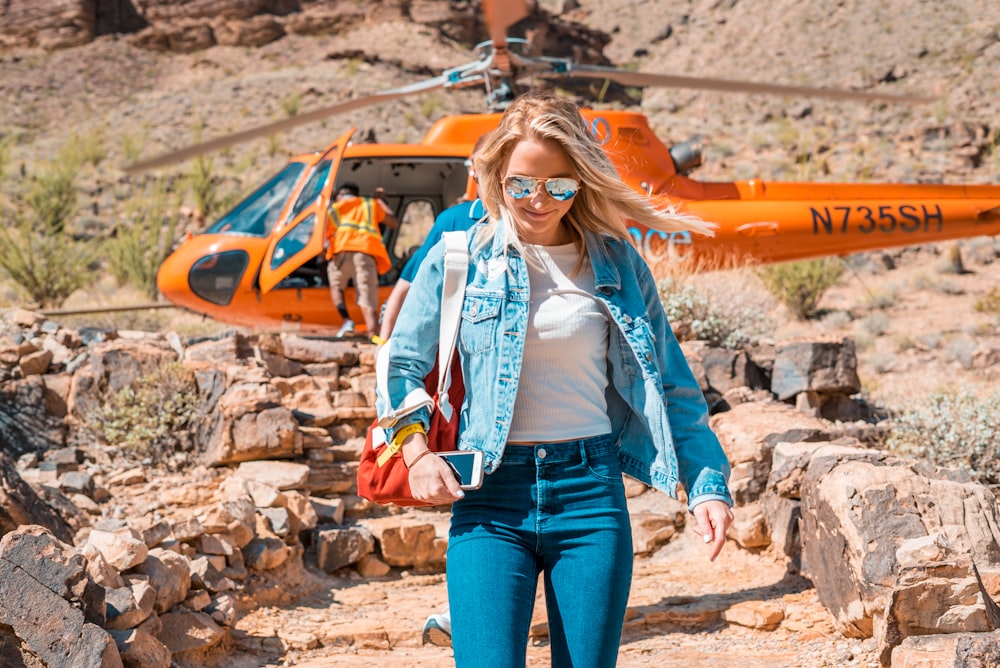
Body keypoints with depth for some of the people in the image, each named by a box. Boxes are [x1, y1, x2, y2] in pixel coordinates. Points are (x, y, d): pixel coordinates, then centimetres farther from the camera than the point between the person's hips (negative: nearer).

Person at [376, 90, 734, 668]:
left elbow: (671, 386, 12)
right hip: (490, 495, -1)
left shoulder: (617, 264, 6)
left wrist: (708, 484, 2)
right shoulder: (461, 257, 4)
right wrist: (416, 450, -7)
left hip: (590, 490, 1)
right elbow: (403, 364, 9)